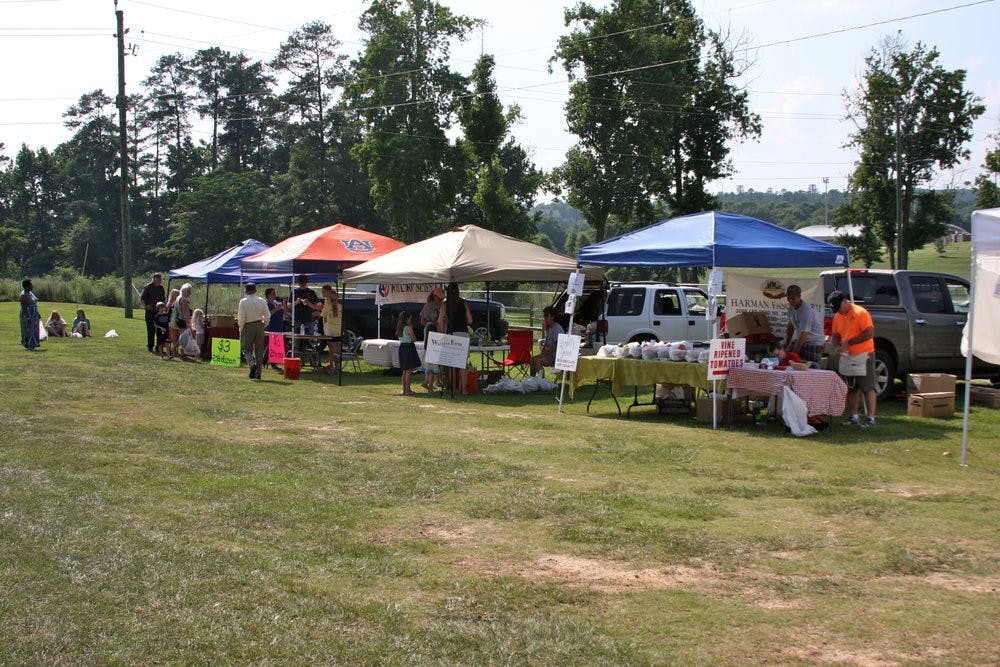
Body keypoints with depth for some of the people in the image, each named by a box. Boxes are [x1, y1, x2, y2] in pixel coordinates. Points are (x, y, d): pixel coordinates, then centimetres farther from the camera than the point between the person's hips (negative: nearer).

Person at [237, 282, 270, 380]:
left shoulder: (243, 302, -9)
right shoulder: (262, 301, 0)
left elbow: (241, 318, -11)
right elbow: (267, 316, 0)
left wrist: (241, 329, 1)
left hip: (248, 327, -3)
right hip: (259, 325, 3)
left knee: (246, 349, 7)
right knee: (259, 350, 8)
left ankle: (252, 364, -21)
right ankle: (258, 373, 8)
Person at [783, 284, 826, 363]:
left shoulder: (806, 311, -27)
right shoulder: (791, 307, 0)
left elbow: (803, 335, -29)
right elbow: (791, 326, 13)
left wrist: (794, 353, -29)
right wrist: (786, 346, 16)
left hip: (814, 342, -8)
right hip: (799, 340, 8)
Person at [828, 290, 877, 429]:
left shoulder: (861, 313, -13)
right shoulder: (837, 317, 10)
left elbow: (869, 334, -19)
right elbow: (835, 335, 17)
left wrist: (849, 342, -19)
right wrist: (837, 346, -6)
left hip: (864, 355, -7)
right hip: (847, 356, 7)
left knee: (867, 388, -5)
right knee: (851, 389, 11)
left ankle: (871, 418, -4)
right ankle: (854, 417, 19)